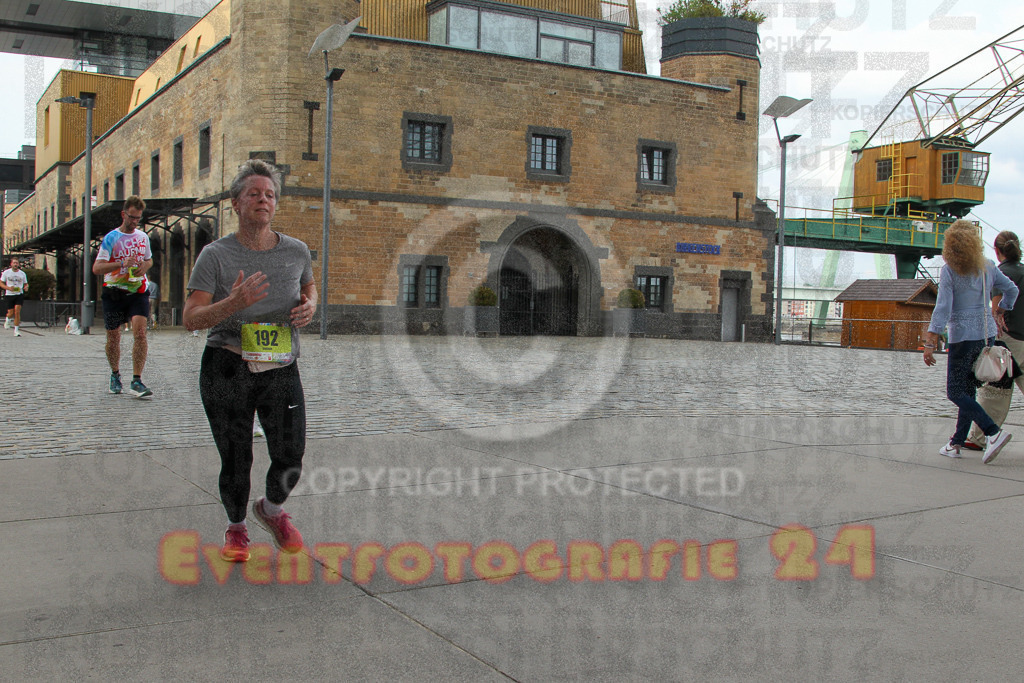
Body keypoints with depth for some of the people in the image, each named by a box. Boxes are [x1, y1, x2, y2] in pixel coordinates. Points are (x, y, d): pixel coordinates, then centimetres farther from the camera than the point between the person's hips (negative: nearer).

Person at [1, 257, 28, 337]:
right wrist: (8, 288, -13)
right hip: (9, 295, 0)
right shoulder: (6, 272, 2)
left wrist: (26, 287, -8)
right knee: (10, 312, -1)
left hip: (19, 294, 0)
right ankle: (7, 319, 38)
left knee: (17, 311, -11)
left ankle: (16, 330, -5)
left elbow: (26, 284, 16)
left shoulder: (22, 273, 6)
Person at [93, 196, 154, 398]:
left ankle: (136, 381, -18)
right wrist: (122, 264, -22)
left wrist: (145, 265, 4)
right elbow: (96, 268, -8)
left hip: (138, 292, 2)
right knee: (113, 337, 7)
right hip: (114, 292, -2)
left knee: (140, 332, -17)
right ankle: (115, 375, 30)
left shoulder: (143, 237, 12)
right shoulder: (111, 238, -2)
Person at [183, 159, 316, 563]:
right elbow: (191, 319, -11)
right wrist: (231, 305, -29)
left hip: (282, 371, 2)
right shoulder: (216, 255, -6)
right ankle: (236, 528, 31)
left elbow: (309, 288, 23)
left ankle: (272, 510, 32)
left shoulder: (296, 251, 3)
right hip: (226, 372, -2)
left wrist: (309, 307, 0)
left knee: (290, 460, -2)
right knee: (235, 462, 3)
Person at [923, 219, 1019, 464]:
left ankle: (993, 432, -15)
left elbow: (942, 309, -16)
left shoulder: (949, 271, -12)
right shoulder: (988, 267, 5)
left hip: (963, 336, -6)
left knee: (955, 391, 0)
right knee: (968, 389, 12)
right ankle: (957, 443, 16)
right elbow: (1012, 290, 13)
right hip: (986, 334, 6)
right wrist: (998, 313, 28)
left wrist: (930, 344, -16)